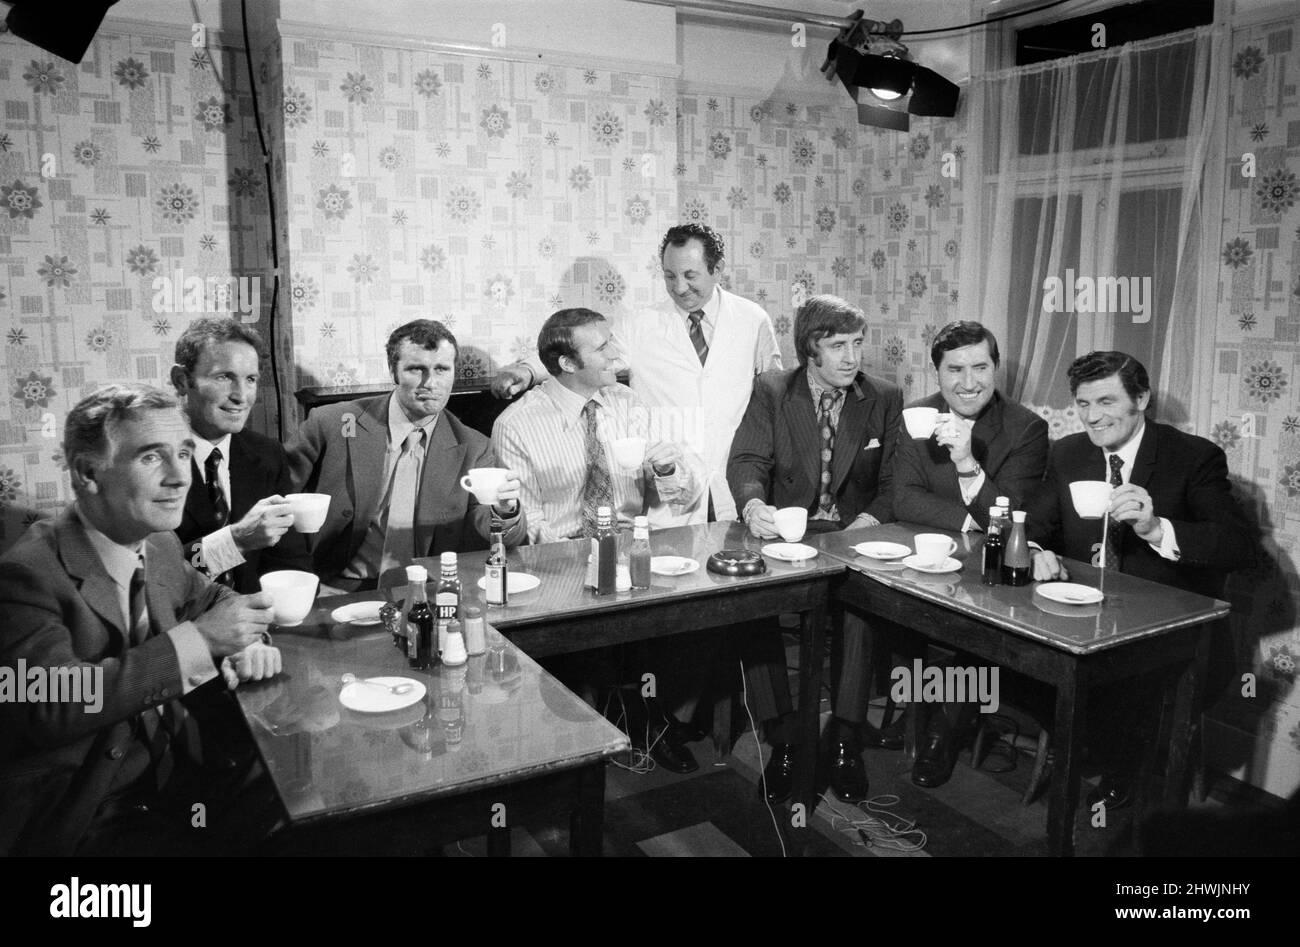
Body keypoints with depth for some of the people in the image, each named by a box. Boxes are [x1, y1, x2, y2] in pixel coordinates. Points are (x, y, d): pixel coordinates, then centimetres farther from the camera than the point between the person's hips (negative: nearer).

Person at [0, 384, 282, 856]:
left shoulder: (159, 546, 3)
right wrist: (198, 641, -31)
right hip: (80, 823, -7)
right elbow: (51, 704, -30)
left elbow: (207, 598, 20)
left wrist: (244, 640, -4)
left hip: (169, 784, 7)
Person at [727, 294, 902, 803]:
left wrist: (869, 520, -17)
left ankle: (845, 736, -16)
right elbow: (747, 461, -6)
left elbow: (894, 483, 4)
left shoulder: (885, 398, 8)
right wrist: (753, 505, -29)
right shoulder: (771, 390, 5)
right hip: (785, 532, 0)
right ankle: (782, 737, -15)